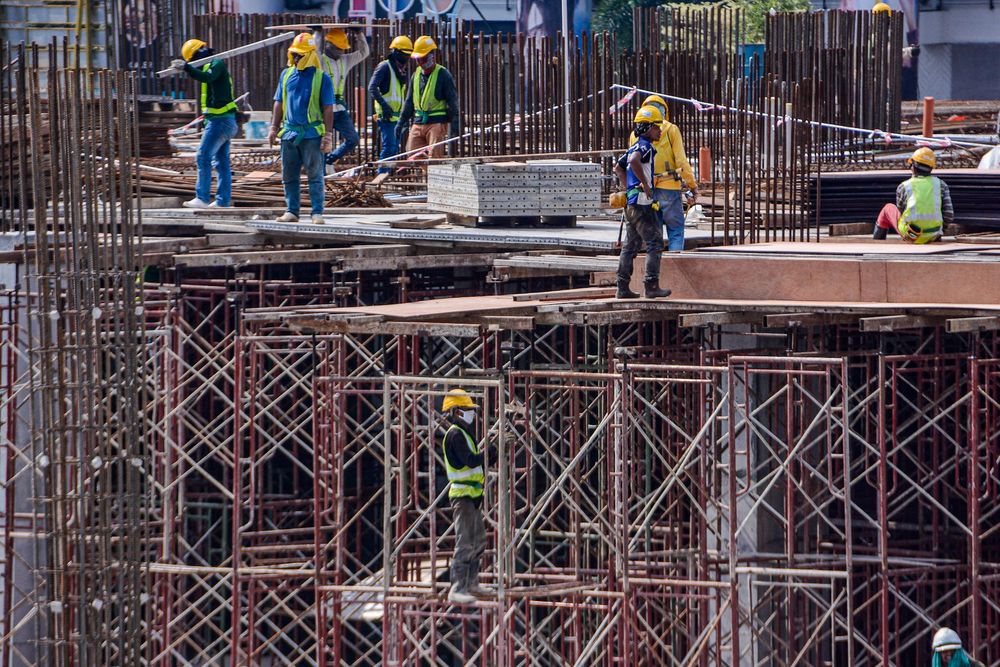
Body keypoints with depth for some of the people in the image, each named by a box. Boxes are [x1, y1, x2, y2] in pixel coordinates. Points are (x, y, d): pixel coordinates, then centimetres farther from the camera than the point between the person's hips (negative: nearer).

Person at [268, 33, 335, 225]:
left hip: (312, 135, -5)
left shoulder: (321, 78, -3)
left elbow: (328, 108, -3)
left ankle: (317, 213, 0)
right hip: (289, 133, 5)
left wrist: (328, 135, -8)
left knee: (314, 175, -3)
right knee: (289, 176, 8)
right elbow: (279, 103, 16)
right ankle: (291, 211, 16)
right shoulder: (286, 75, 10)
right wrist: (274, 128, 11)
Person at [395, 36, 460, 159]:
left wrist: (454, 125, -14)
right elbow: (409, 102, 21)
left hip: (437, 123, -7)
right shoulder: (416, 75, 14)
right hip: (419, 123, 7)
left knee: (435, 157, -12)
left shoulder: (443, 75, -5)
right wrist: (401, 122, 17)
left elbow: (453, 102, -7)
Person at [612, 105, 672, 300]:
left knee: (630, 245, 11)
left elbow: (618, 168, 30)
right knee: (655, 243, -7)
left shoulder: (635, 147, 18)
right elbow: (634, 162, -32)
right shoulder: (645, 146, -12)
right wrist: (645, 185, -24)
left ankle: (623, 287, 12)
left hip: (630, 203, 10)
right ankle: (652, 286, -11)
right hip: (642, 203, -10)